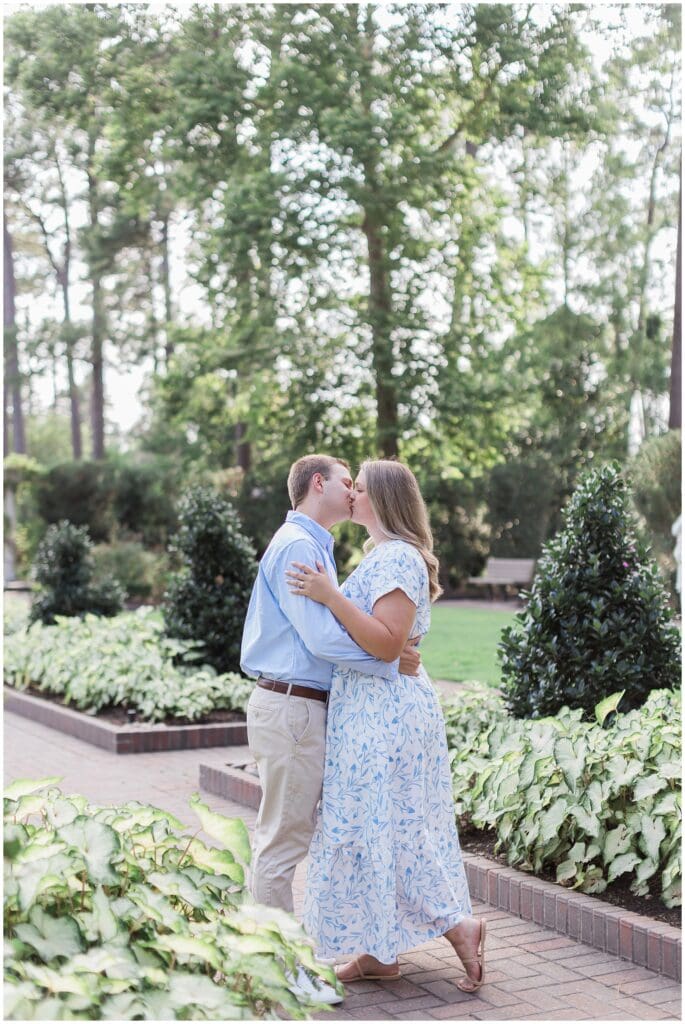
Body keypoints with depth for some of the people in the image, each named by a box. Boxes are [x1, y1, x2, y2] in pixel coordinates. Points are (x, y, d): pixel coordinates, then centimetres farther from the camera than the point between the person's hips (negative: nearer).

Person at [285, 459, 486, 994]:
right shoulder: (382, 555, 16)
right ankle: (381, 952, 19)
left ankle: (459, 925, 2)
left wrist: (330, 596, -27)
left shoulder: (397, 558, -16)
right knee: (375, 828, 12)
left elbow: (387, 643, -25)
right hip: (369, 710, 11)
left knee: (383, 829, -6)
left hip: (384, 713, -11)